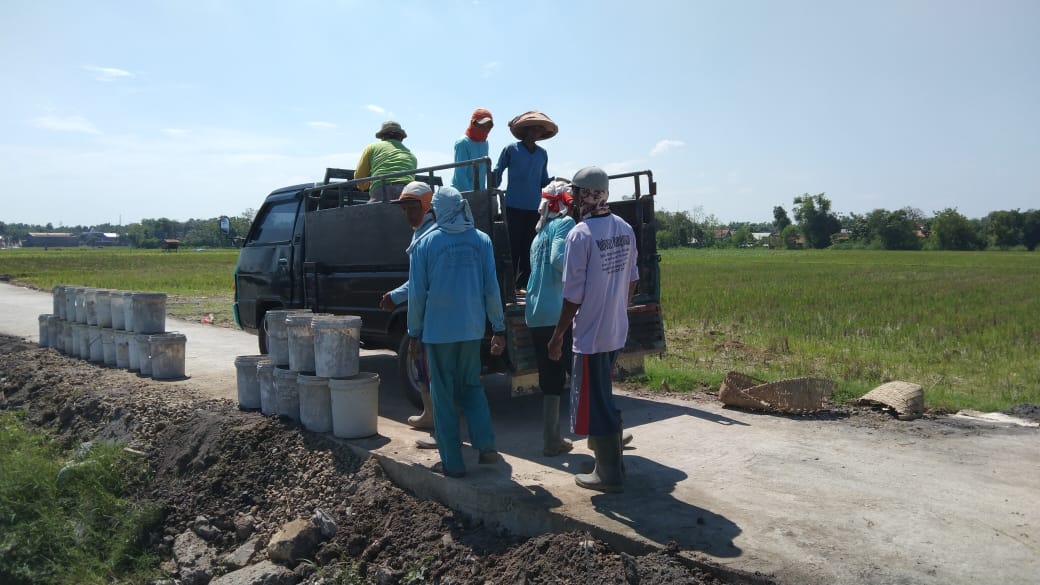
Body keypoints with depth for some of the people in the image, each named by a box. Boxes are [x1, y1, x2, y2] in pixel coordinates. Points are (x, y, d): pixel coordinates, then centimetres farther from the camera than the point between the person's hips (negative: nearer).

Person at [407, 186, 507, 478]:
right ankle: (486, 446, 10)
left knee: (444, 394, 7)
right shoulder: (481, 240, 1)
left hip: (438, 330, -2)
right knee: (471, 386, 19)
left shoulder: (425, 243, -5)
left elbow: (417, 291, -3)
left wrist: (414, 331, 6)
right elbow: (492, 287, 1)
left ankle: (452, 462, 10)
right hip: (472, 327, 3)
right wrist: (499, 328, 8)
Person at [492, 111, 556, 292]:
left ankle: (524, 282, 10)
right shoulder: (511, 150, 0)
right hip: (514, 206, -4)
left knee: (529, 246, 4)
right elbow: (497, 173, 6)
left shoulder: (542, 154, 11)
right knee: (513, 245, -1)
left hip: (534, 207, 4)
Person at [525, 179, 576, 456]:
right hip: (559, 313, -8)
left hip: (536, 315, 8)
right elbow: (559, 259, -19)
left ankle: (551, 441, 15)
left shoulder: (540, 231, 21)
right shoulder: (565, 223, -3)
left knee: (550, 379, 12)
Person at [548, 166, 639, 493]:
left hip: (591, 334, -7)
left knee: (595, 404, 4)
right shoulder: (625, 229, 5)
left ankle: (610, 475, 12)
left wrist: (557, 337, -9)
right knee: (603, 398, 22)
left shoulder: (580, 235, -17)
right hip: (618, 331, 8)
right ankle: (609, 457, 34)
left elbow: (573, 295, -17)